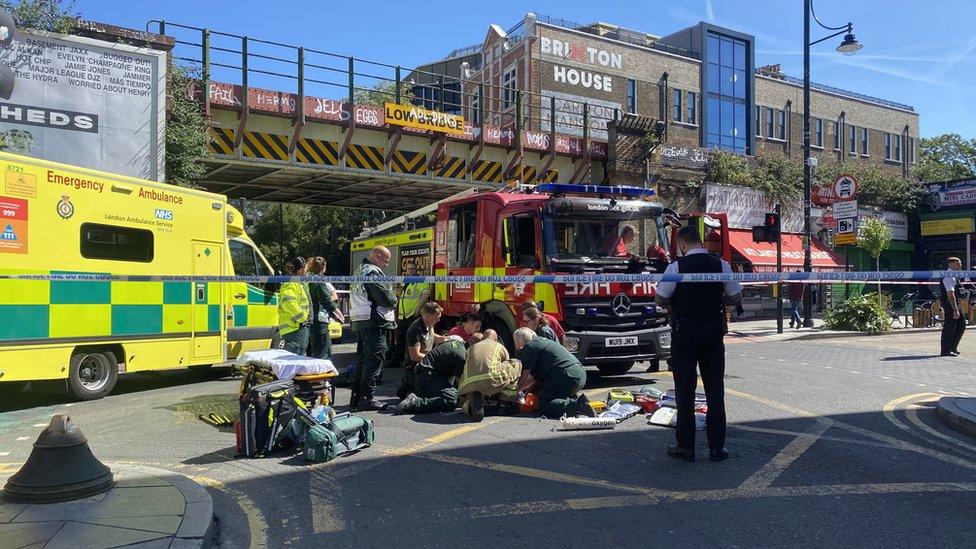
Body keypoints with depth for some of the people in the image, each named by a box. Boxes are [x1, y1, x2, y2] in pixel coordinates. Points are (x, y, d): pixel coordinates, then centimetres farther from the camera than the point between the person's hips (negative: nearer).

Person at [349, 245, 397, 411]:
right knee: (374, 359, -6)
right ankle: (367, 398, -5)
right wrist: (394, 299, 3)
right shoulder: (373, 272, -14)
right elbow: (386, 298, -20)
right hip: (374, 322, -10)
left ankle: (356, 397, 21)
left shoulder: (360, 270, 18)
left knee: (362, 359, 16)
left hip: (359, 321, 10)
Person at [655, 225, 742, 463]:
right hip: (713, 334, 3)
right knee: (715, 390, 9)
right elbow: (736, 297, 6)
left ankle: (685, 447, 10)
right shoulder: (721, 265, -2)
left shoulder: (676, 267, -11)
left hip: (684, 334, -3)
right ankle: (717, 447, 14)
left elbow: (660, 299, -6)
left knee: (685, 391, 5)